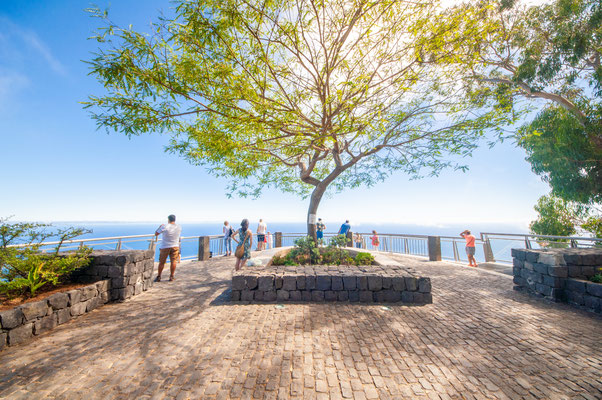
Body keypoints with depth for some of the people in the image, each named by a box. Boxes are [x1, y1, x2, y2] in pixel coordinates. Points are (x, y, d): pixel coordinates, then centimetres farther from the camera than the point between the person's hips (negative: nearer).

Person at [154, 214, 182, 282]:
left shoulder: (165, 226, -14)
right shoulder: (179, 227, -2)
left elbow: (156, 234, -4)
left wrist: (160, 227, 11)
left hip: (165, 247, -2)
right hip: (175, 246, 2)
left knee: (161, 262, 10)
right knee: (173, 261, 6)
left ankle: (158, 277, 20)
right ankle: (172, 276, 10)